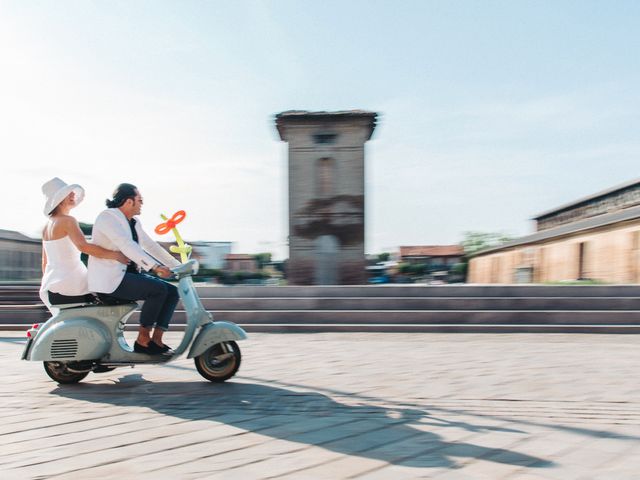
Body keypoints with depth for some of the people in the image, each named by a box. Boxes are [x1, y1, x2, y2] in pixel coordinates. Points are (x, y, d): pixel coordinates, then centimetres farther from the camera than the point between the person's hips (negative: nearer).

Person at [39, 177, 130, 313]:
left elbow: (45, 262, 21)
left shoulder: (47, 226, 16)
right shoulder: (67, 221, -12)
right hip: (70, 286, -9)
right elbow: (83, 246, -29)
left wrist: (46, 285, 31)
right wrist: (116, 255, -31)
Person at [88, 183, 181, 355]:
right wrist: (154, 266, -36)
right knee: (159, 289, -26)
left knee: (172, 292, -3)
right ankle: (142, 340, -14)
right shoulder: (107, 217, -12)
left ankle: (156, 340, -5)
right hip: (110, 279, -9)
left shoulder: (134, 222, 16)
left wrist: (177, 266, 9)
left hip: (129, 274, 9)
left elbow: (150, 245, 17)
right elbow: (127, 245, -27)